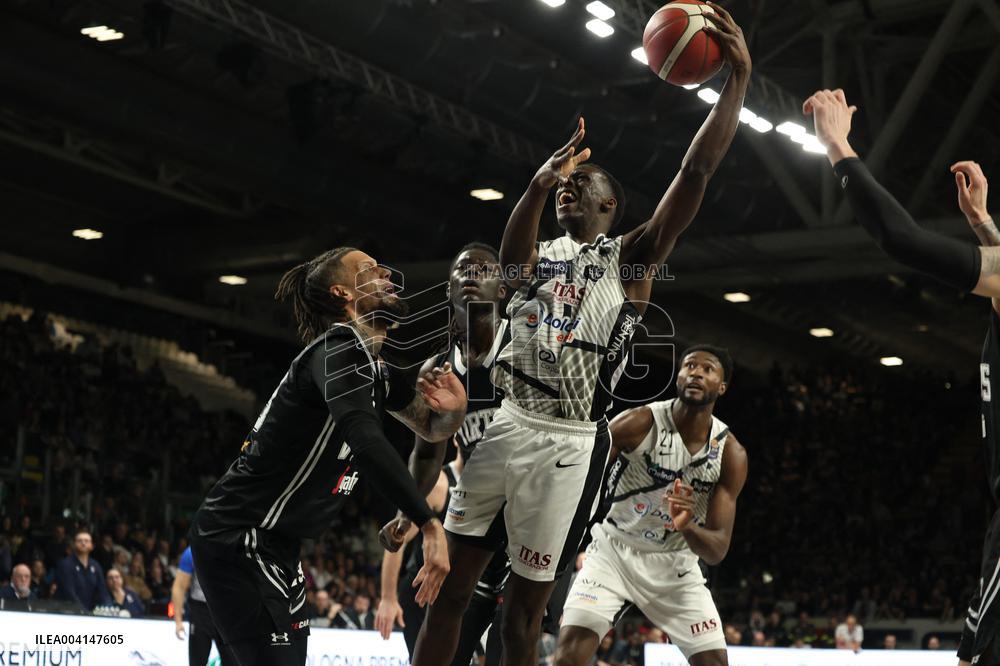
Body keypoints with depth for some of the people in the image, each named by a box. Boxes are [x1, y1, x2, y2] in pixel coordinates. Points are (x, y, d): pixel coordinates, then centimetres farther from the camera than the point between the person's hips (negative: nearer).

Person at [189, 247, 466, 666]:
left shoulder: (378, 370, 13)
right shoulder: (339, 347, -17)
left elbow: (433, 428, 25)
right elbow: (365, 439, -32)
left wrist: (454, 406, -1)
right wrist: (430, 525, -36)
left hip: (274, 546, 10)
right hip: (236, 540, -10)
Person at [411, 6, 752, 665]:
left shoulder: (632, 257, 4)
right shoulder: (538, 253, 16)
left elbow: (696, 172, -8)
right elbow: (512, 260, -11)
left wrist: (740, 76, -18)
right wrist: (538, 185, -30)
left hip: (568, 445, -4)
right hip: (505, 429, 4)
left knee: (524, 612, 1)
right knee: (448, 589, 4)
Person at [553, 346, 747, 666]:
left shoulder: (731, 453, -10)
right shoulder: (639, 423, -18)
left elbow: (717, 550, -12)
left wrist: (687, 527, -34)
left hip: (674, 565, 3)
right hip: (614, 551, -3)